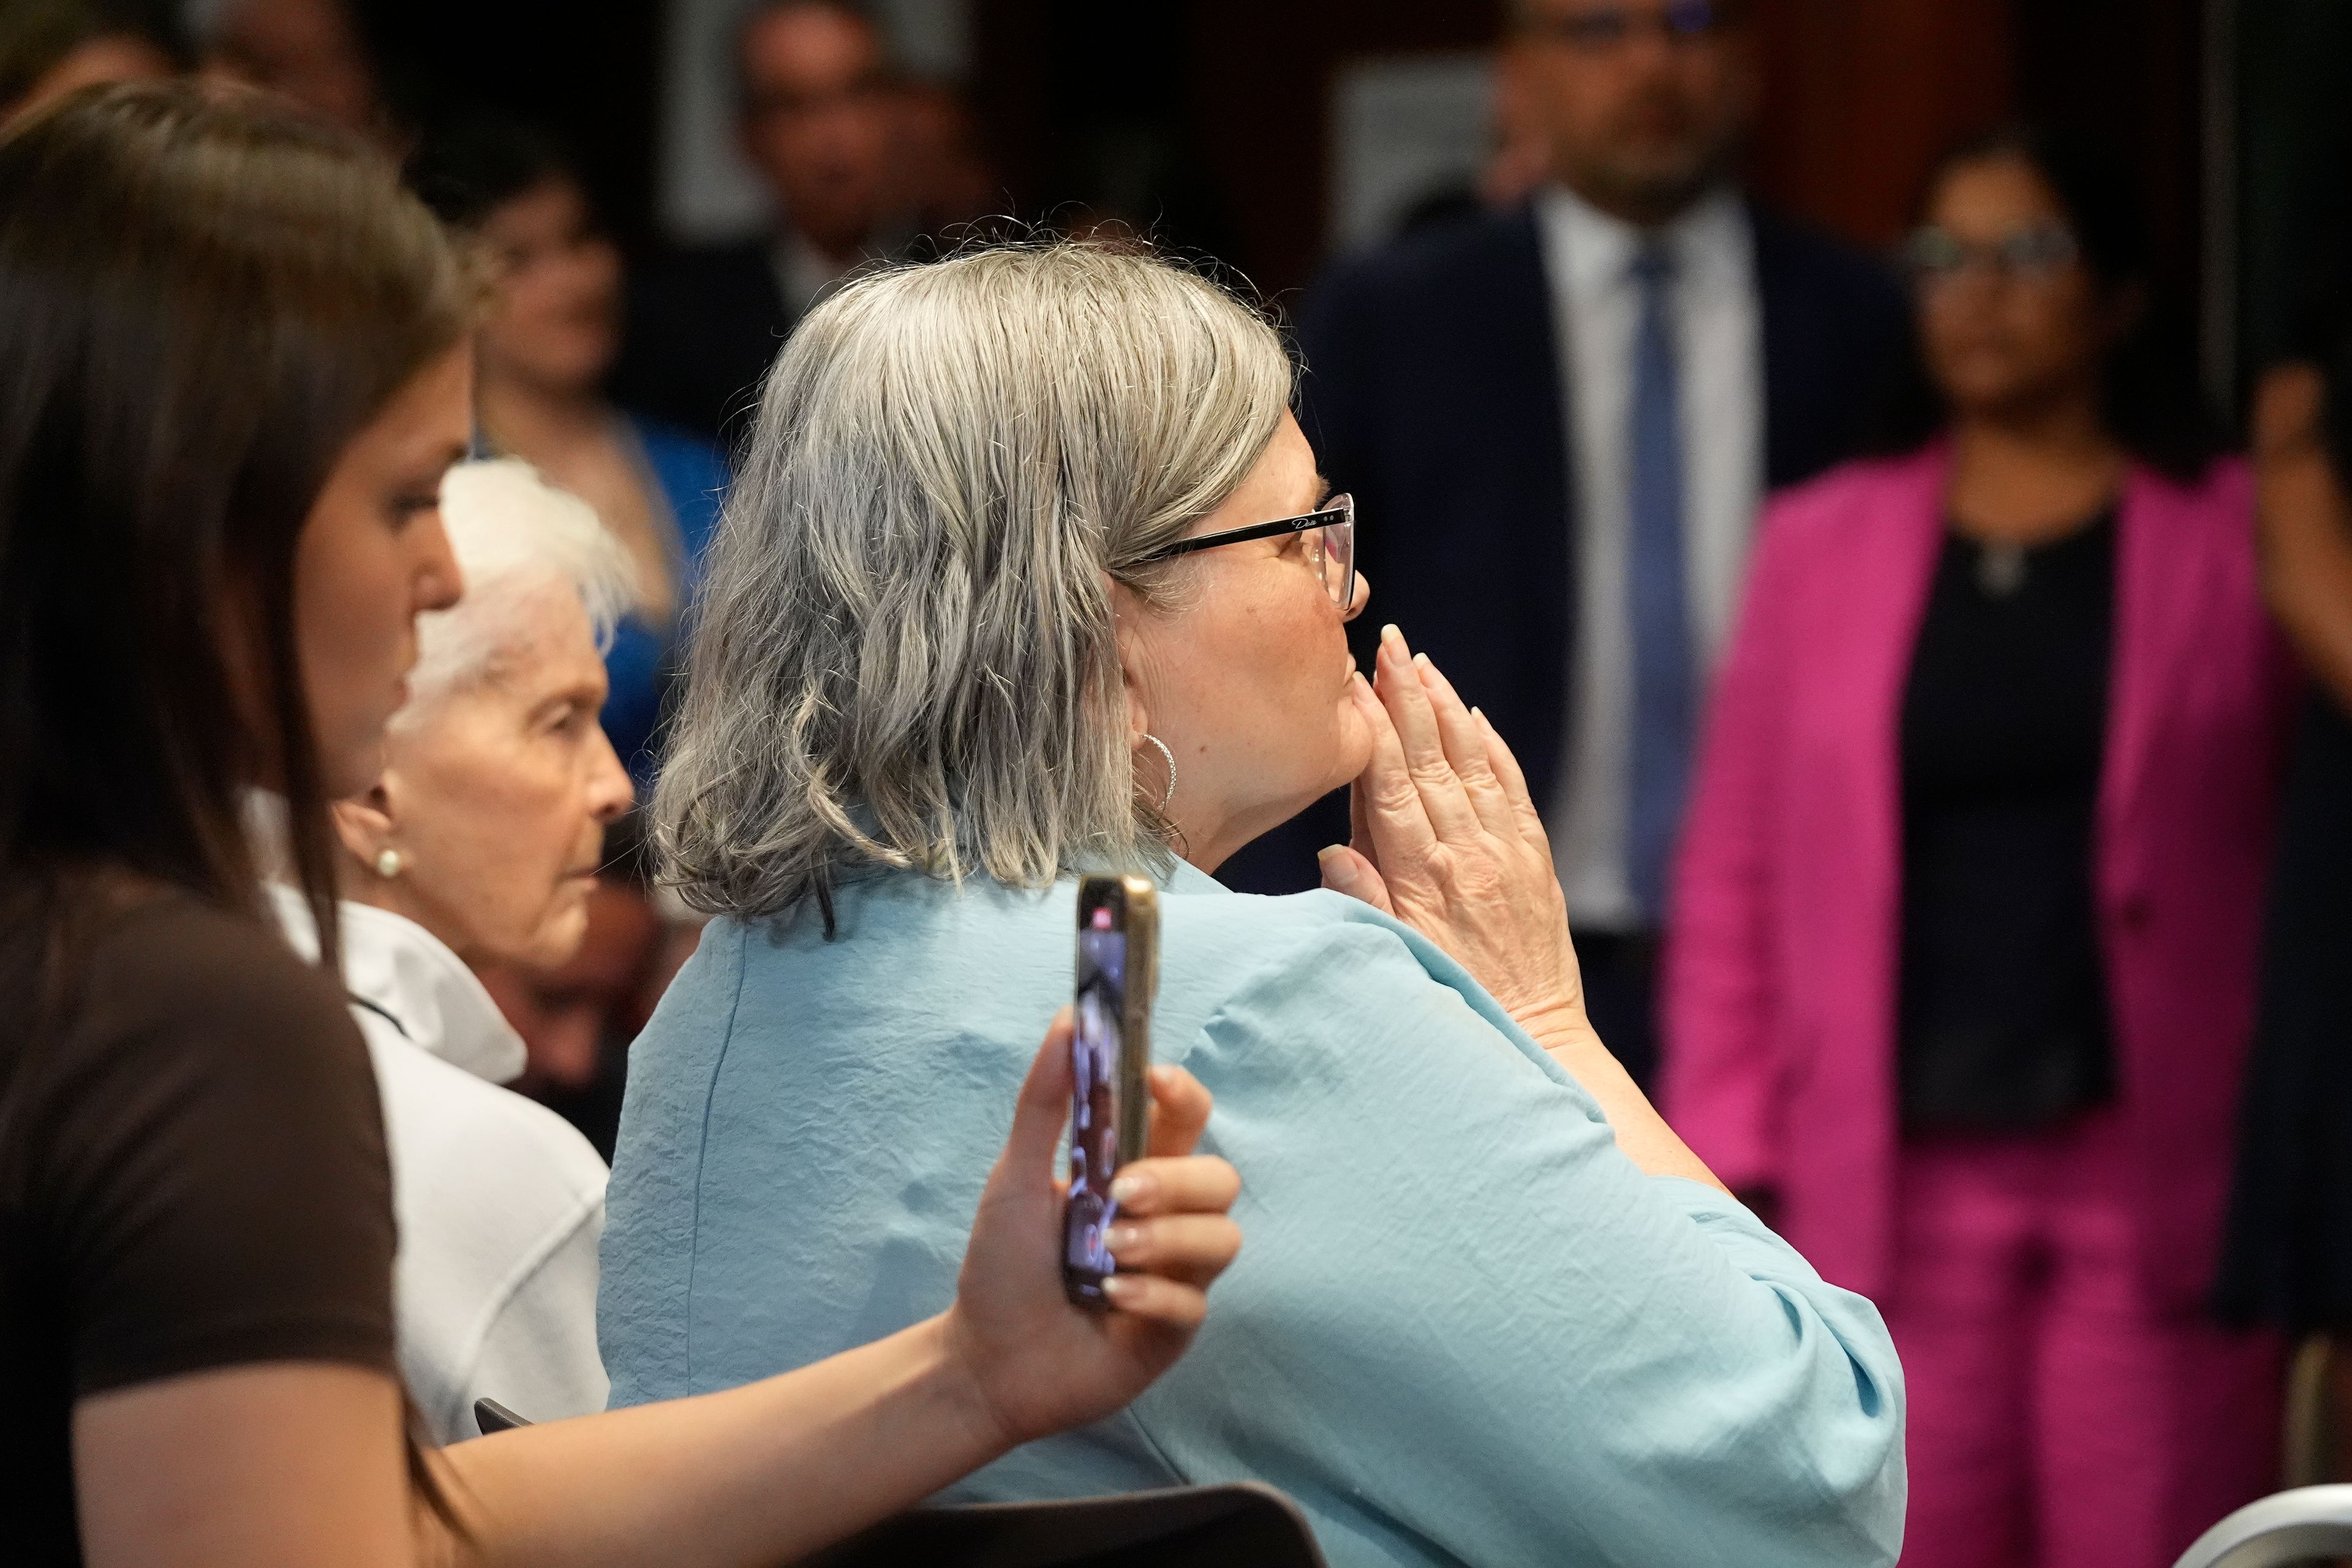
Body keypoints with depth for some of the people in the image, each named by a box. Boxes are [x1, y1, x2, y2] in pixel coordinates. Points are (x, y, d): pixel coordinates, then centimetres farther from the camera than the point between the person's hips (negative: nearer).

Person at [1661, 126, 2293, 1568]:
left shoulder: (2243, 539, 5)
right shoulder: (1821, 544, 12)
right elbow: (1733, 879, 11)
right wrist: (1728, 1174, 4)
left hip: (2159, 1184, -2)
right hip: (1898, 1192, 2)